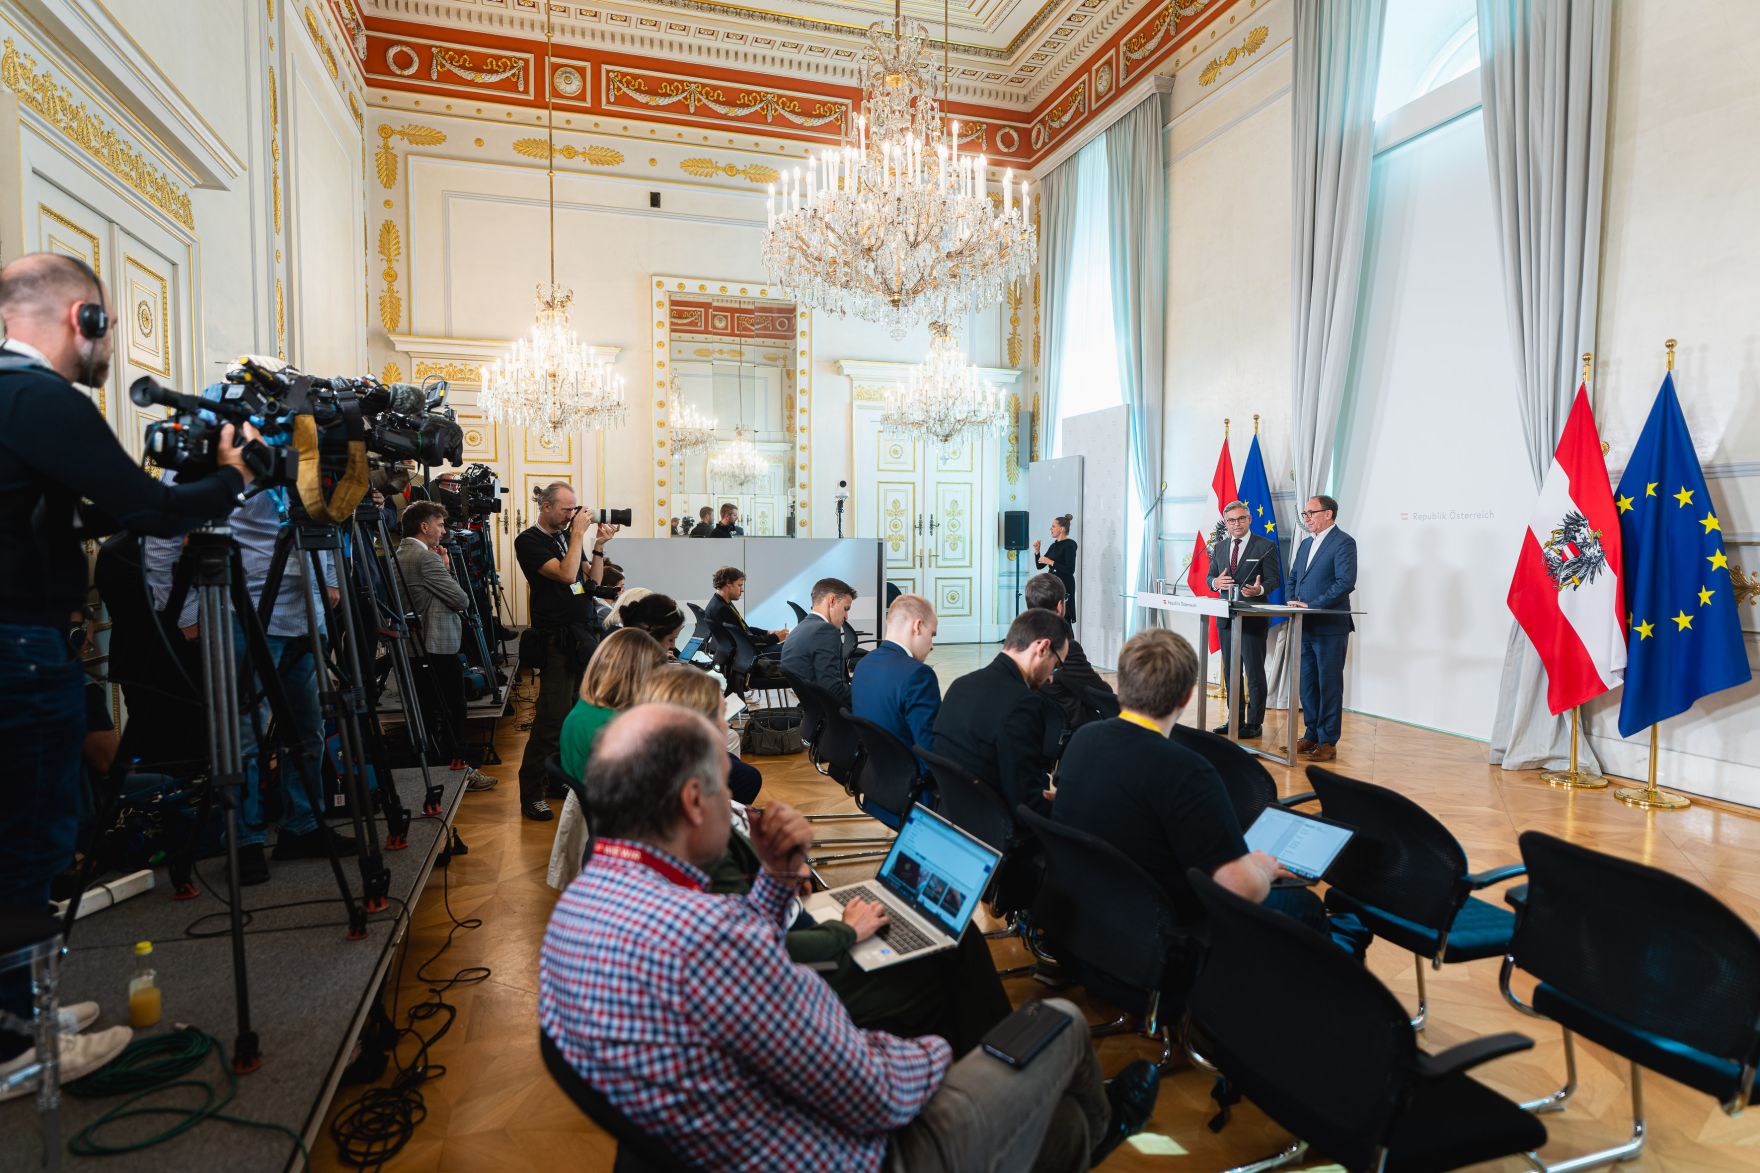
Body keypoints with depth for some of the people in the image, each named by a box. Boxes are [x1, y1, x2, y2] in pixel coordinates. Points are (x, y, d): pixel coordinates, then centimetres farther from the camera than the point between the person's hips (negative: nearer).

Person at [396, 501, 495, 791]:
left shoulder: (399, 556, 12)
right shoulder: (427, 558, -17)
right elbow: (461, 600, -15)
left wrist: (442, 569, 5)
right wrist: (446, 568, -3)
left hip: (416, 648, 9)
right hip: (440, 647, -9)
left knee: (426, 712, 16)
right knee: (453, 712, 1)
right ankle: (460, 769, 9)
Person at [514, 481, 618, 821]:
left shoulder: (567, 536, 16)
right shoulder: (530, 541, -6)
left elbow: (593, 581, 16)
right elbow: (566, 574, -19)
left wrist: (599, 546, 4)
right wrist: (578, 534, -12)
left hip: (586, 634, 7)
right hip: (558, 640, -7)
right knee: (552, 719, -7)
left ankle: (557, 782, 21)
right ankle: (531, 795, 3)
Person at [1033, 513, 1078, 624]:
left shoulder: (1069, 545, -8)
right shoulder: (1054, 545, 16)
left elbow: (1070, 570, -17)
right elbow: (1039, 565, 17)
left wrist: (1051, 562, -18)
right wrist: (1036, 550, 2)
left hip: (1064, 587, -8)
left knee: (1063, 619, -10)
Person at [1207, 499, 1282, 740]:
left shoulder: (1266, 546, -4)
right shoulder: (1219, 548, 12)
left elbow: (1274, 579, -6)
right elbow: (1210, 577, 14)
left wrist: (1260, 589, -27)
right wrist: (1216, 582, -10)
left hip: (1253, 617, -6)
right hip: (1227, 618, 6)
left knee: (1254, 672, -1)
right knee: (1231, 671, 13)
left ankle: (1254, 723, 7)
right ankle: (1235, 719, 23)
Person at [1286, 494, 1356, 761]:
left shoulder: (1343, 542, -9)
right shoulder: (1306, 543, 17)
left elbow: (1346, 582, -19)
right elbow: (1293, 577, 22)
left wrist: (1311, 605, -20)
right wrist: (1292, 601, 3)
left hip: (1330, 627, -8)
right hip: (1305, 627, 8)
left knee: (1329, 686, 0)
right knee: (1307, 684, 12)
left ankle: (1328, 742, 7)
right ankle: (1311, 736, 22)